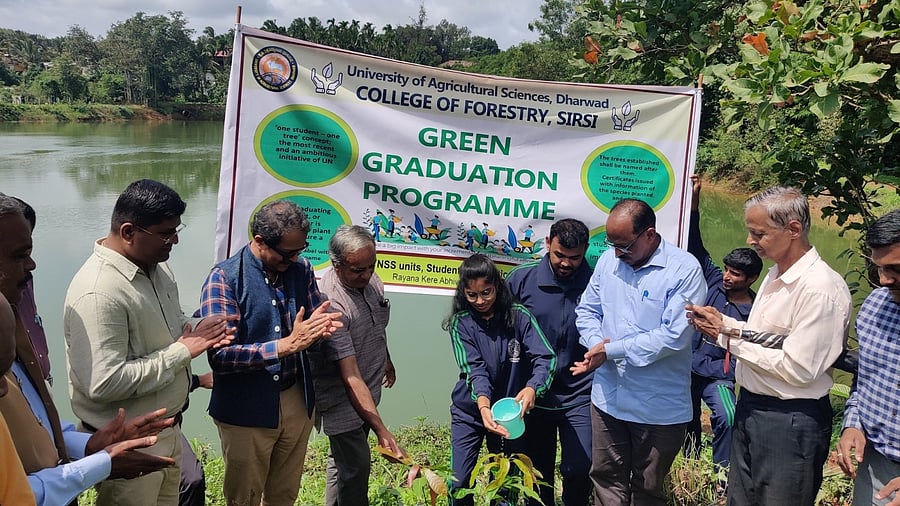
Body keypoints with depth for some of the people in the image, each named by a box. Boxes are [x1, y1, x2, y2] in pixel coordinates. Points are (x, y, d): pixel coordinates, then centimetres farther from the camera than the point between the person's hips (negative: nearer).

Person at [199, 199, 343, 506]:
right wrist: (287, 345, -32)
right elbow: (220, 355, -23)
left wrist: (318, 328, -19)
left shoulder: (301, 270, -1)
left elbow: (317, 318, 6)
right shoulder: (224, 278, -16)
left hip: (297, 403, 4)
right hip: (246, 411, -4)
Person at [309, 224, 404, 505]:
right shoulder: (331, 305, -33)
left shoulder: (369, 278, -8)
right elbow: (351, 378, -35)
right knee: (356, 467, -3)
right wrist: (381, 431, -39)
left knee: (342, 459, 22)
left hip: (368, 392, 8)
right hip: (343, 399, -8)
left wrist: (387, 361, 27)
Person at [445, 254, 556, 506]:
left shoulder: (518, 316, -10)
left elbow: (546, 358, -17)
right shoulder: (461, 322, -9)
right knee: (459, 483, 2)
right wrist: (483, 405, -38)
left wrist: (532, 388, -38)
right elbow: (474, 369, -19)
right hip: (469, 411, 0)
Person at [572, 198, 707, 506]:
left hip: (659, 407, -4)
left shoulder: (685, 270, -15)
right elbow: (586, 310, 11)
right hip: (607, 397, 5)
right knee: (607, 479, 15)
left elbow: (674, 336, -22)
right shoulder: (608, 260, 3)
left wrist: (611, 350, -18)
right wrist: (597, 343, -11)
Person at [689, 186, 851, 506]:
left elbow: (797, 370, -24)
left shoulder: (820, 289, -23)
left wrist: (729, 338, -18)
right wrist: (723, 322, 0)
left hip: (790, 422, -9)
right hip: (750, 407, 9)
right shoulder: (777, 274, 8)